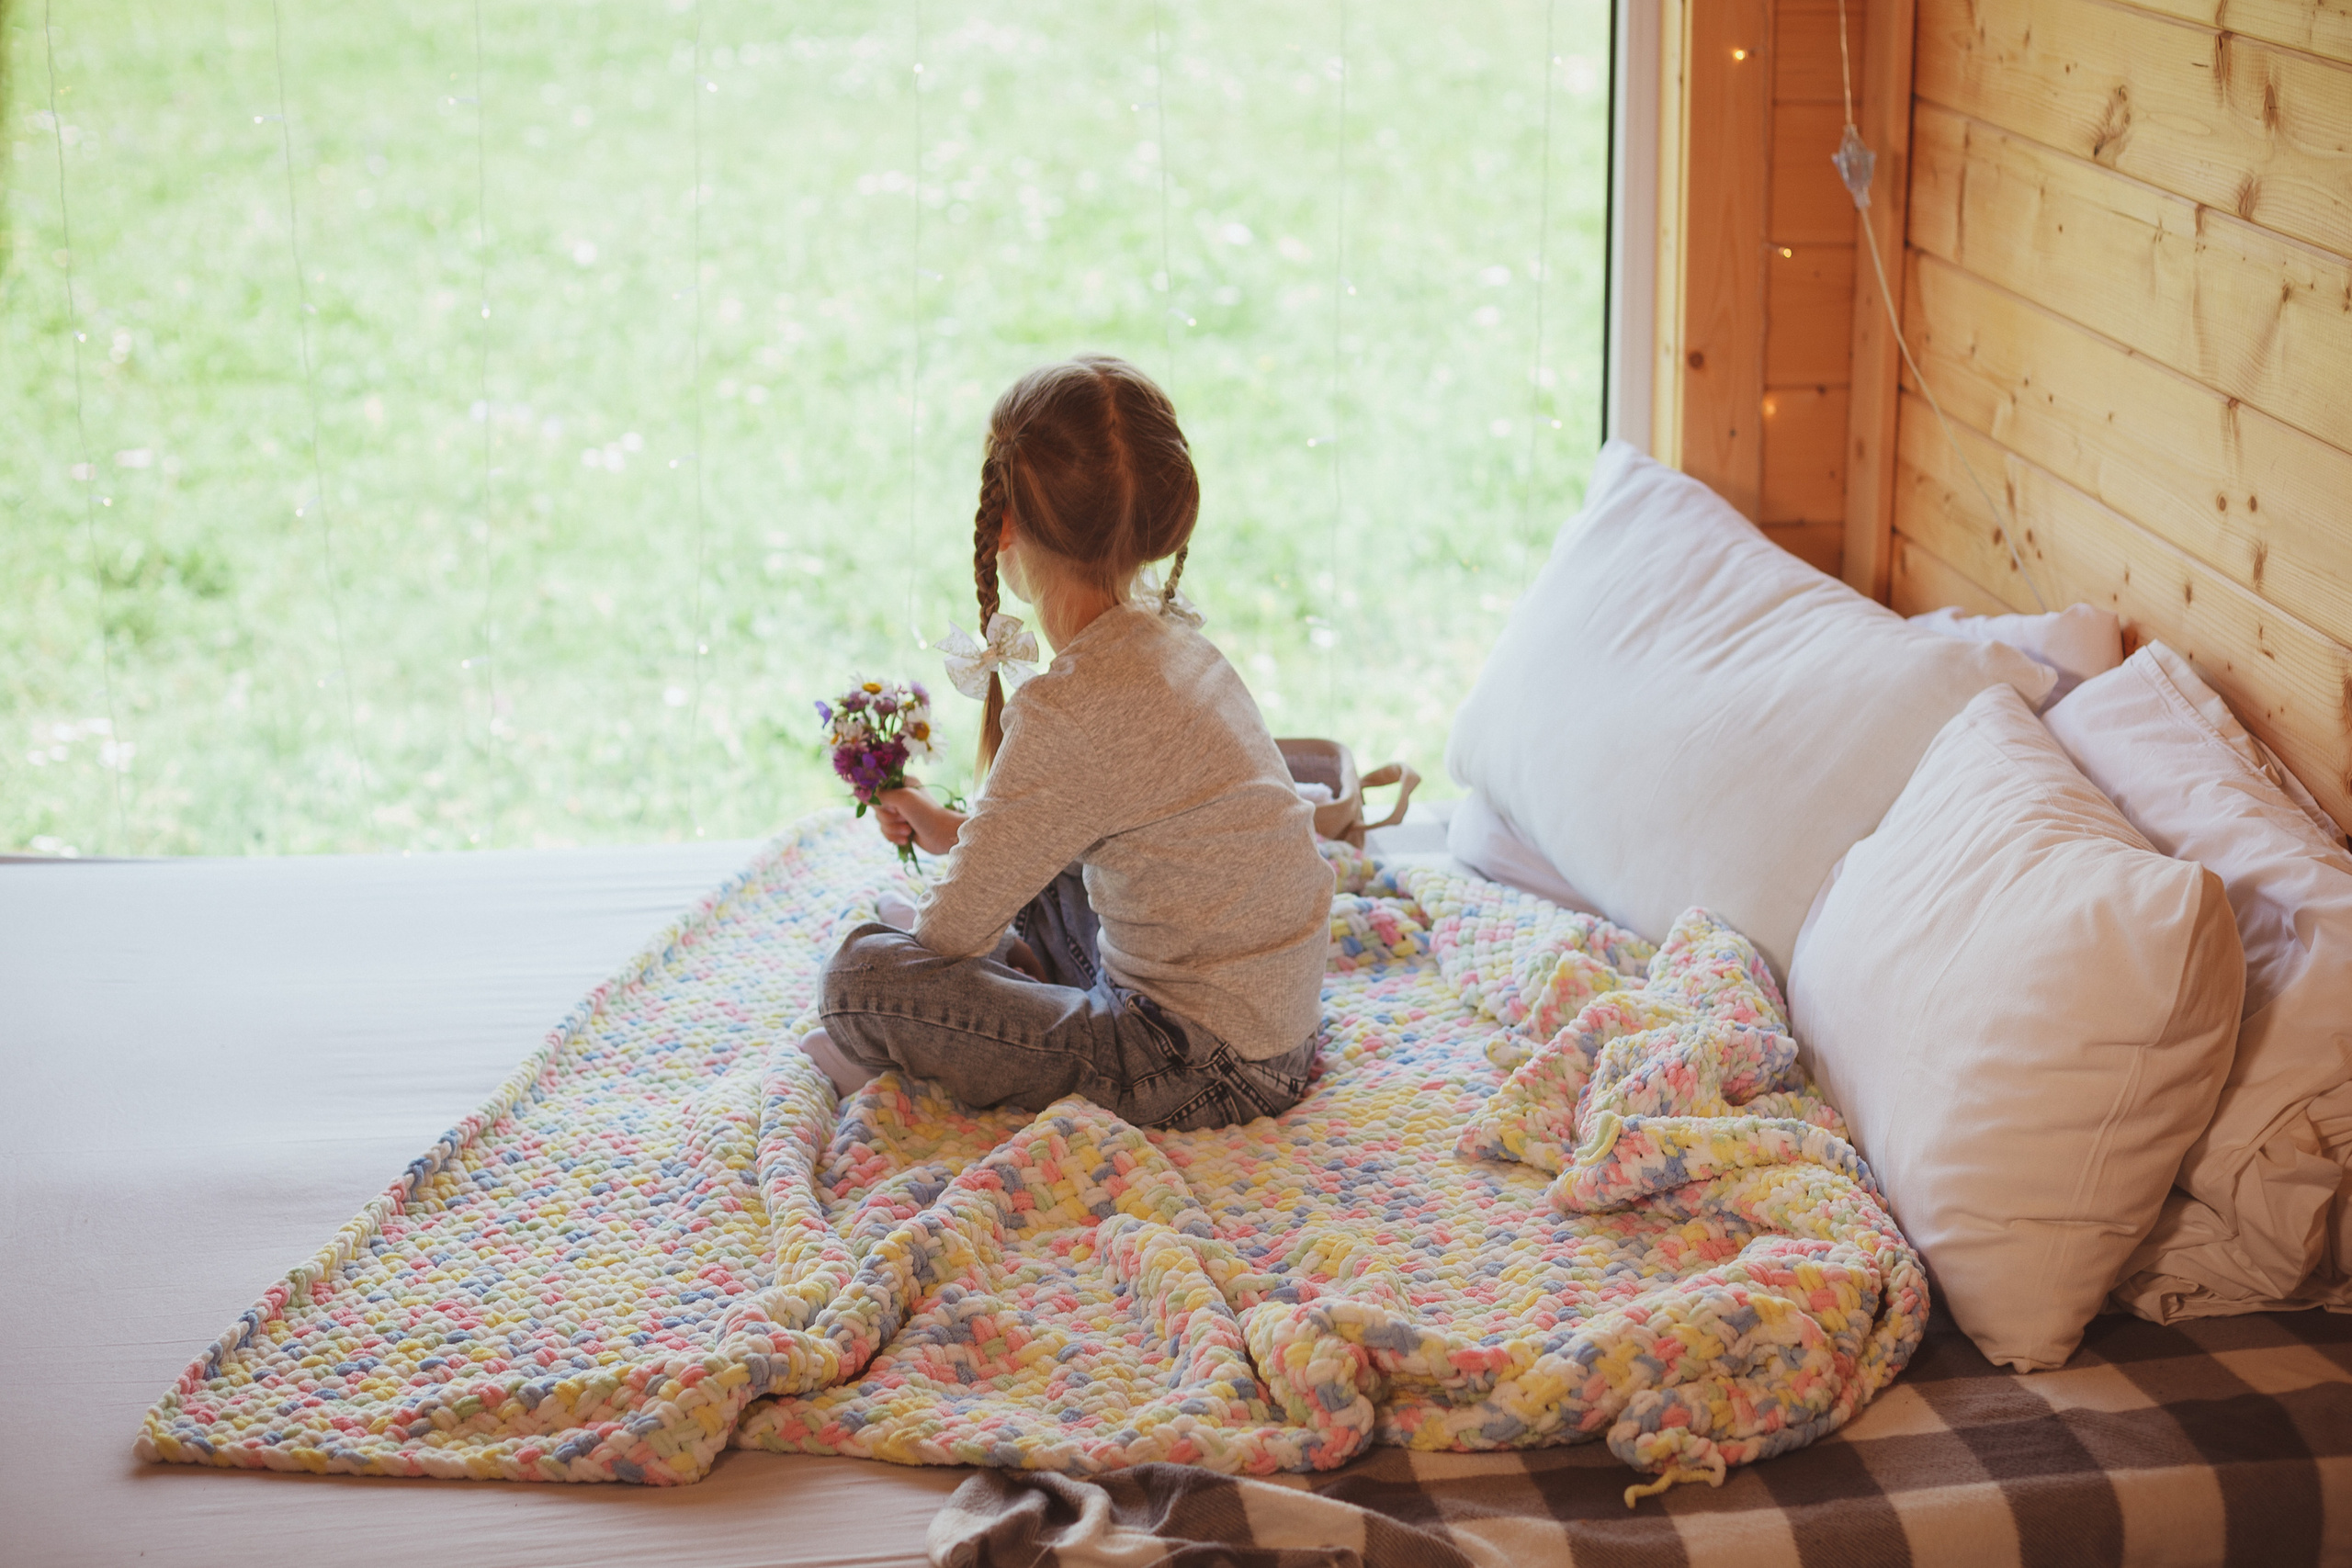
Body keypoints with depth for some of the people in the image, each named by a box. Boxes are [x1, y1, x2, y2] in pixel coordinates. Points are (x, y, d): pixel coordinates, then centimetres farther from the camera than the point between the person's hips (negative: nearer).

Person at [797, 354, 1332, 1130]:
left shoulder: (1071, 709, -26)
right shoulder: (1170, 633, 2)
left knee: (865, 973, -14)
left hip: (1211, 1069, -9)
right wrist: (957, 830, 18)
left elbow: (956, 927, -17)